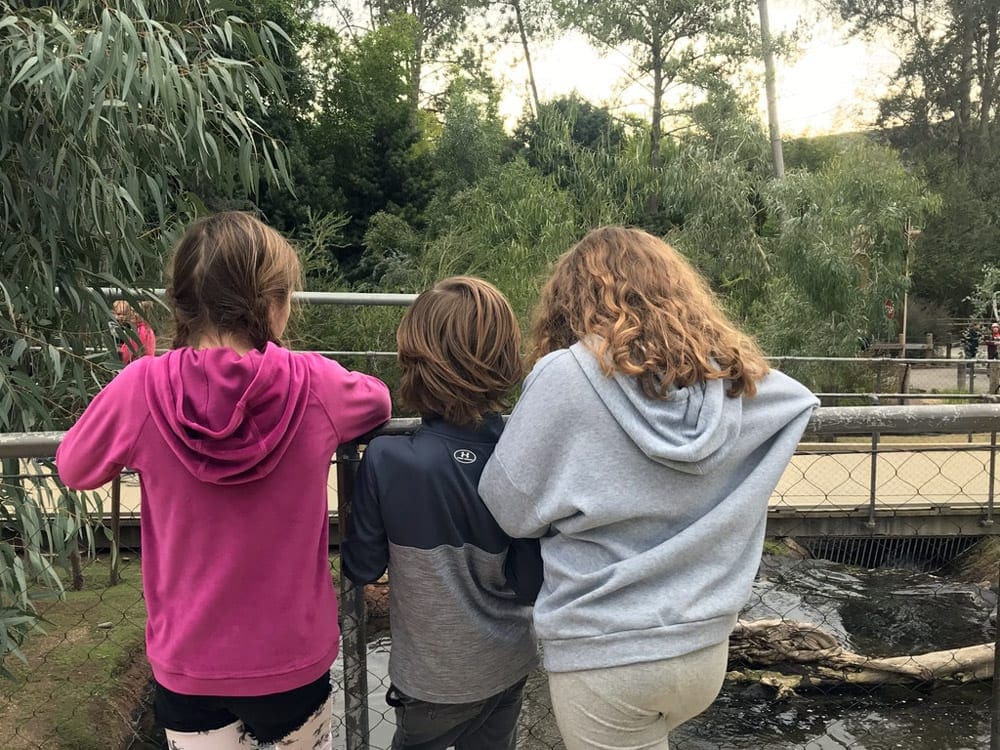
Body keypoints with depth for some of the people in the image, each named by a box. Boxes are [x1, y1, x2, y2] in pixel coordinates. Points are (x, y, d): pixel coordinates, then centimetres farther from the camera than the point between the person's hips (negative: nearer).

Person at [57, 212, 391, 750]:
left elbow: (74, 469, 1)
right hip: (293, 655, 0)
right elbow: (378, 399, 4)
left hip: (189, 661, 1)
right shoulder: (314, 385, -19)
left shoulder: (141, 389, -19)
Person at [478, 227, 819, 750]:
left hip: (603, 656, -4)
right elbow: (801, 399, 18)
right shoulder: (737, 374, -4)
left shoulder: (566, 375, -18)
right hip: (705, 648, 5)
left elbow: (510, 508, -9)